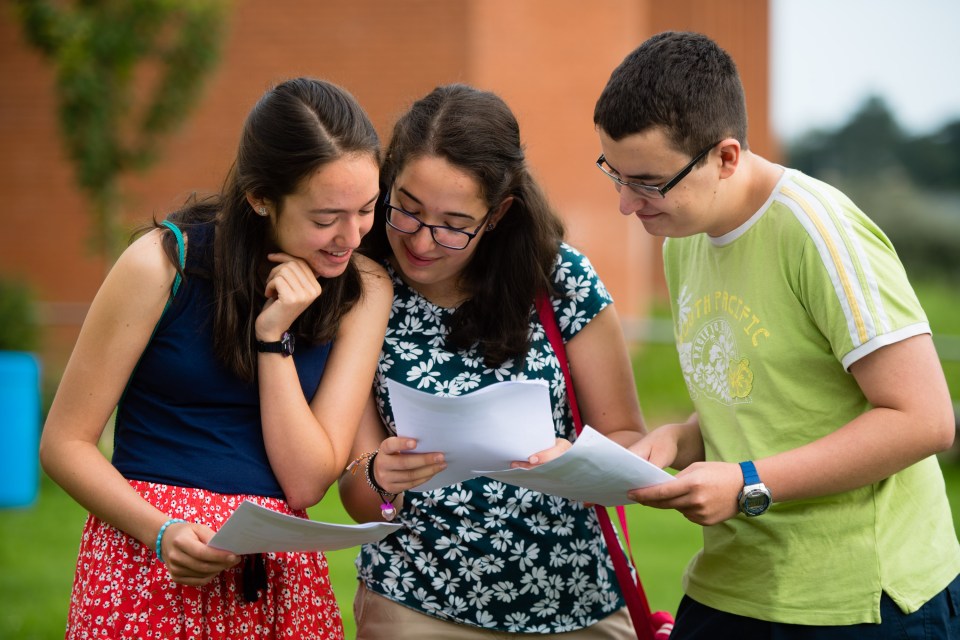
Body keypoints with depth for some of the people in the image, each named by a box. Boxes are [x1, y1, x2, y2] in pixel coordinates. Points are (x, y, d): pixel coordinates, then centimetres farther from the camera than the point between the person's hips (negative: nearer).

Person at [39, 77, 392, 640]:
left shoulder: (364, 290, 0)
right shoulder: (163, 265, -9)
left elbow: (307, 484, -4)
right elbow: (65, 441, -5)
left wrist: (275, 338, -13)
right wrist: (162, 531, -20)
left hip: (280, 578, 3)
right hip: (151, 570, -3)